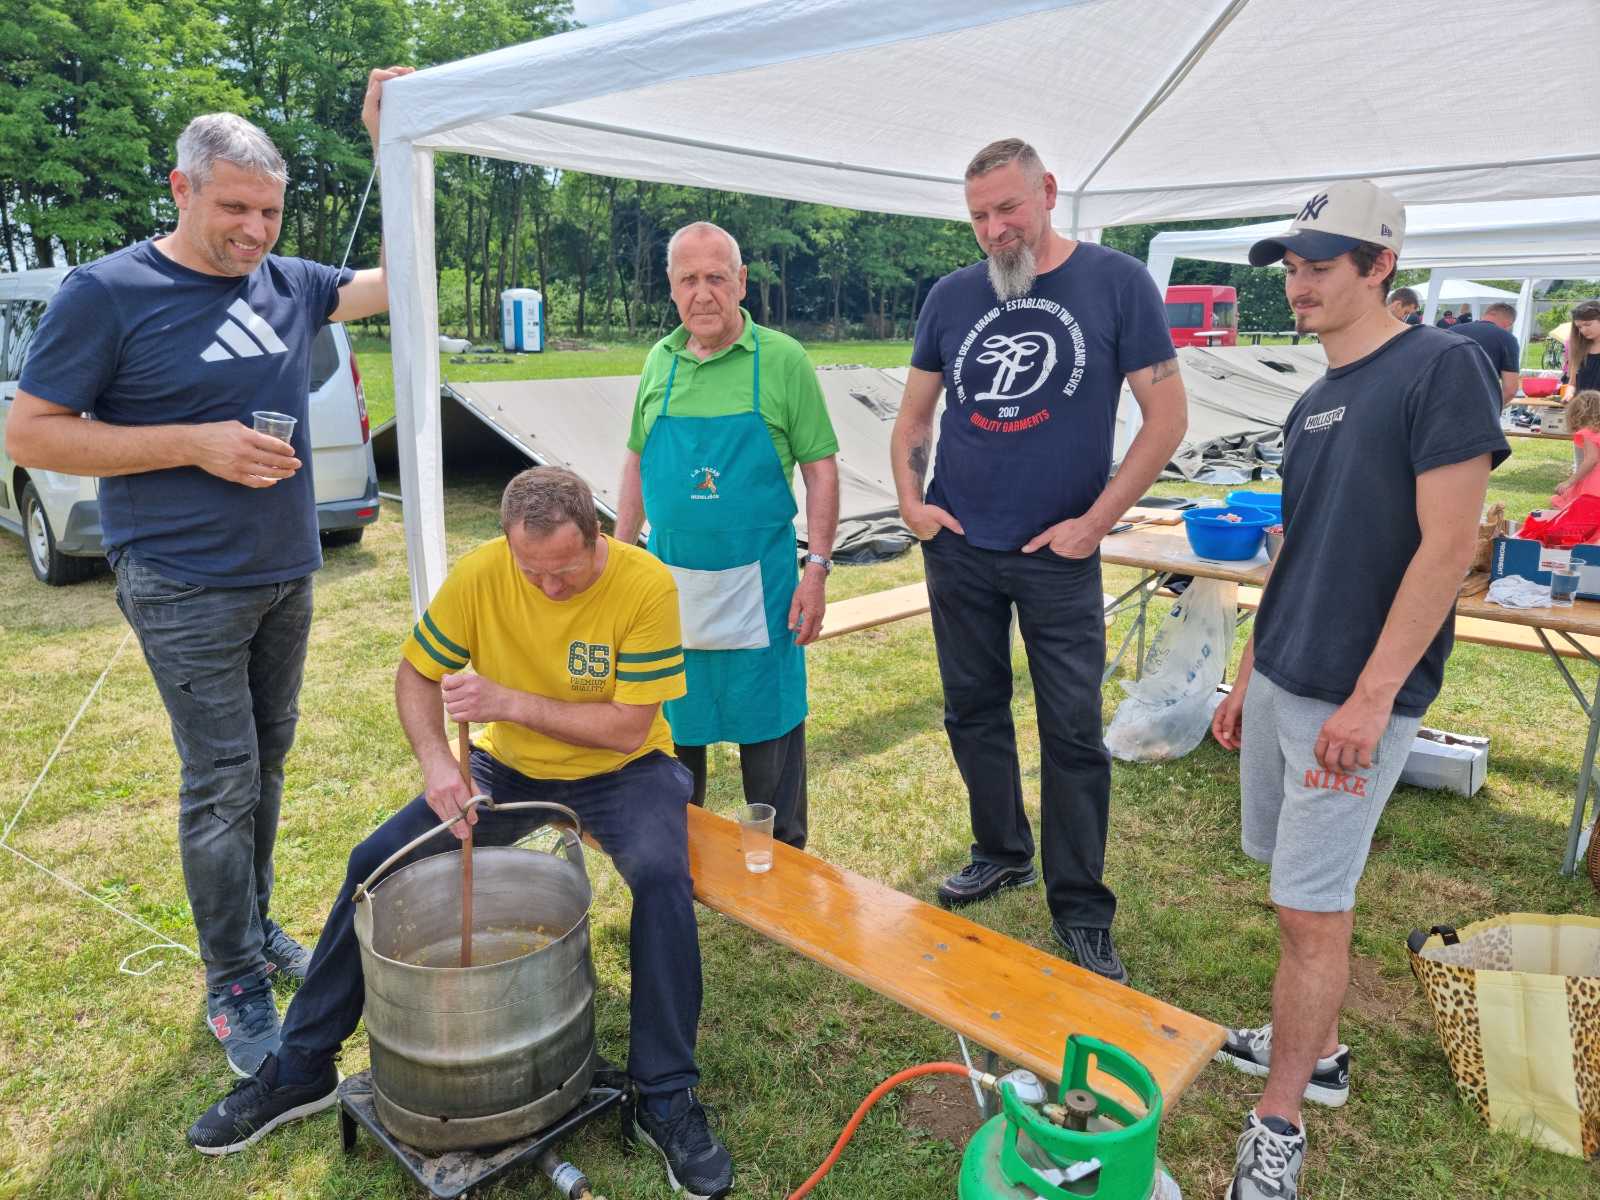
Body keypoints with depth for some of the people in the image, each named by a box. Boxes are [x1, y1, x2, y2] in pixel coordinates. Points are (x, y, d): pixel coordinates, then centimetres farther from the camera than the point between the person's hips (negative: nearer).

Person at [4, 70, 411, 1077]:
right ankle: (237, 992, 12)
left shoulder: (289, 286, 5)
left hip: (287, 576, 6)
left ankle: (257, 930, 33)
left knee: (268, 760, 15)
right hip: (186, 588, -5)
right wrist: (195, 443, -19)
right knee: (222, 782, -2)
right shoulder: (108, 294, -10)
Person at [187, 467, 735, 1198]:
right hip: (509, 769, 3)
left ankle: (664, 1098, -13)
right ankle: (300, 1069, 14)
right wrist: (434, 760, -24)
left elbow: (629, 728, -23)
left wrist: (508, 702, -30)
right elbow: (416, 675, -5)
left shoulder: (646, 585, -25)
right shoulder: (480, 574, -17)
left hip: (620, 773, -3)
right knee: (375, 863, -7)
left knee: (662, 878, -31)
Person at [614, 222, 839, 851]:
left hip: (756, 582, -4)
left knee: (769, 728, 5)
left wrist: (817, 568, -10)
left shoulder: (782, 359, -4)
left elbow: (820, 468, -4)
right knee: (670, 727, 15)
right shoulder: (660, 360, 8)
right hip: (668, 580, 4)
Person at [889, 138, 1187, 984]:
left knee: (1073, 732, 1)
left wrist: (1097, 519, -10)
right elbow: (915, 412, 14)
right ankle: (1002, 852, 36)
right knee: (973, 712, 14)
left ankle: (1081, 915, 16)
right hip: (958, 549, 4)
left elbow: (1167, 416, -5)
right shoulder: (953, 295, 5)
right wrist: (909, 500, 0)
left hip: (1060, 555, -3)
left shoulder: (1116, 283, -5)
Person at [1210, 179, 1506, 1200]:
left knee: (1312, 910, 0)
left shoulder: (1441, 369, -10)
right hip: (1281, 684, 7)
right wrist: (1247, 678, 18)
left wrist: (1370, 698, -20)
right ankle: (1318, 1050, 36)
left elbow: (1449, 549, -16)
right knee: (1305, 893, 17)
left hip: (1354, 702, -7)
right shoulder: (1313, 403, 13)